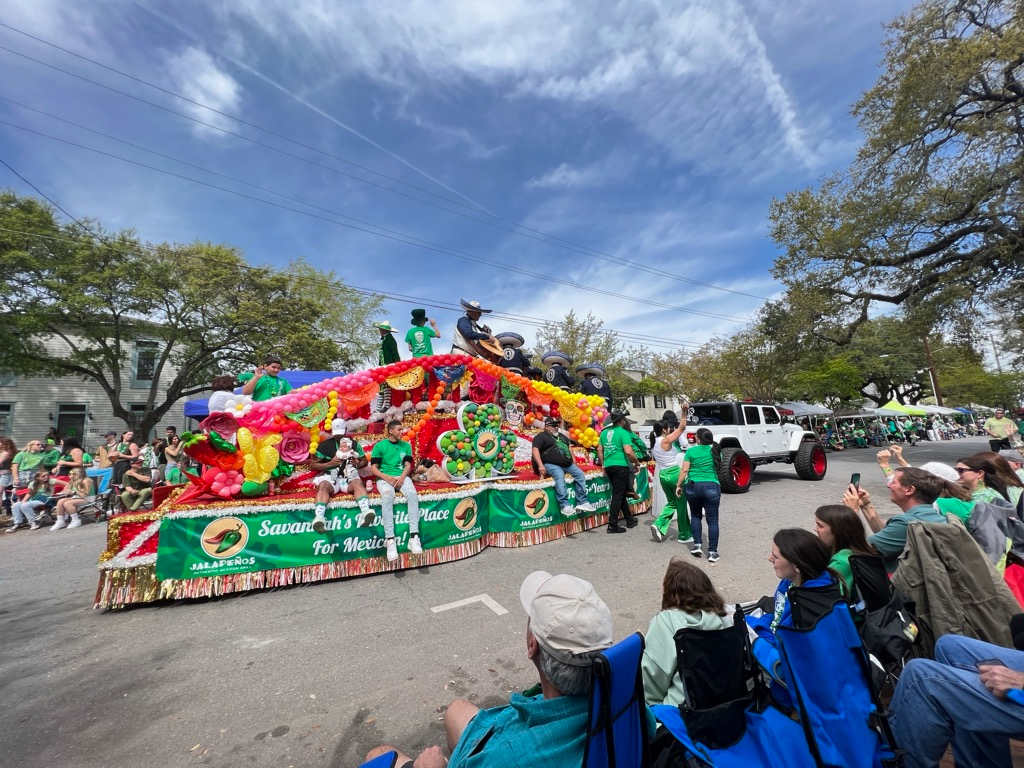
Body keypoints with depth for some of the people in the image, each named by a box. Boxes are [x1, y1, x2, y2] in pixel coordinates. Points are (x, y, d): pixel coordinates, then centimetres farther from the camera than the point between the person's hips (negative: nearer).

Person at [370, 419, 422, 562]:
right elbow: (373, 468, 2)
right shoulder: (379, 446, 8)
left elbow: (408, 465, 9)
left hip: (402, 476, 2)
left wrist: (402, 477, -11)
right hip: (384, 478, -2)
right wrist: (387, 478, -15)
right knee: (388, 496, -36)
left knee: (412, 494, -30)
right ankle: (390, 540, -40)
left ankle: (414, 536, -36)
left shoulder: (406, 445, 16)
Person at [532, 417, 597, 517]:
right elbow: (535, 450, -11)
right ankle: (565, 506, -34)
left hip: (568, 464, 8)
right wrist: (540, 465, -21)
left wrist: (573, 461, 20)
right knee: (560, 477, -31)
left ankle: (583, 502, -4)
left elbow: (568, 448, 33)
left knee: (580, 474, -5)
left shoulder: (561, 436, 25)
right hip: (552, 464, -8)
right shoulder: (541, 436, 1)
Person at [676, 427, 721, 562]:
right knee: (712, 520, 4)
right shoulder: (715, 451, 5)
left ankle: (697, 545, 15)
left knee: (695, 516, 18)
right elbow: (717, 468, 19)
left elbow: (684, 470, -4)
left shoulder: (691, 451, -2)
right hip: (712, 486, 0)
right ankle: (712, 552, 5)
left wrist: (678, 485, 4)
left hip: (693, 486, 0)